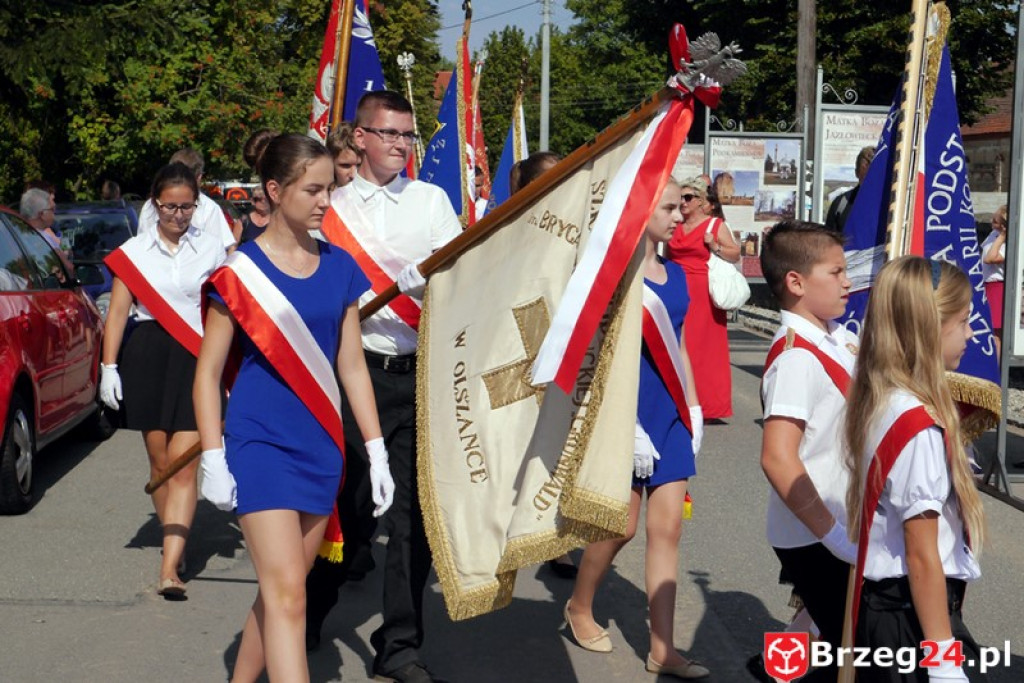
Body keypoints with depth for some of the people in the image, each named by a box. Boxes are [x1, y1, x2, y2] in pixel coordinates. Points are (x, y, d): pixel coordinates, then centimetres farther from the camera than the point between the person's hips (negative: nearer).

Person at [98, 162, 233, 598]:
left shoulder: (212, 248, 7)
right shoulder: (134, 251, 8)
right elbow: (118, 312, 6)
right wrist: (109, 366, -2)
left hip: (197, 355, -2)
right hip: (148, 354, 2)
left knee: (183, 462, -11)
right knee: (159, 460, 7)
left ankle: (170, 569, -15)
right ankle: (176, 546, 23)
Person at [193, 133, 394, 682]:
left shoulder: (338, 266, 7)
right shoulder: (240, 271, -6)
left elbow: (351, 364, 11)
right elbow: (208, 372, -3)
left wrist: (376, 451, 9)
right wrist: (213, 460, -9)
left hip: (321, 445, 5)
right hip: (260, 444, -5)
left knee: (280, 590, 11)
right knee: (286, 593, -11)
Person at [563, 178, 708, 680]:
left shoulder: (675, 274, 9)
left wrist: (693, 409, 12)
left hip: (671, 415, 6)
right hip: (632, 412, -6)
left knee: (667, 527, 4)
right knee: (622, 525, 4)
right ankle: (579, 605, 31)